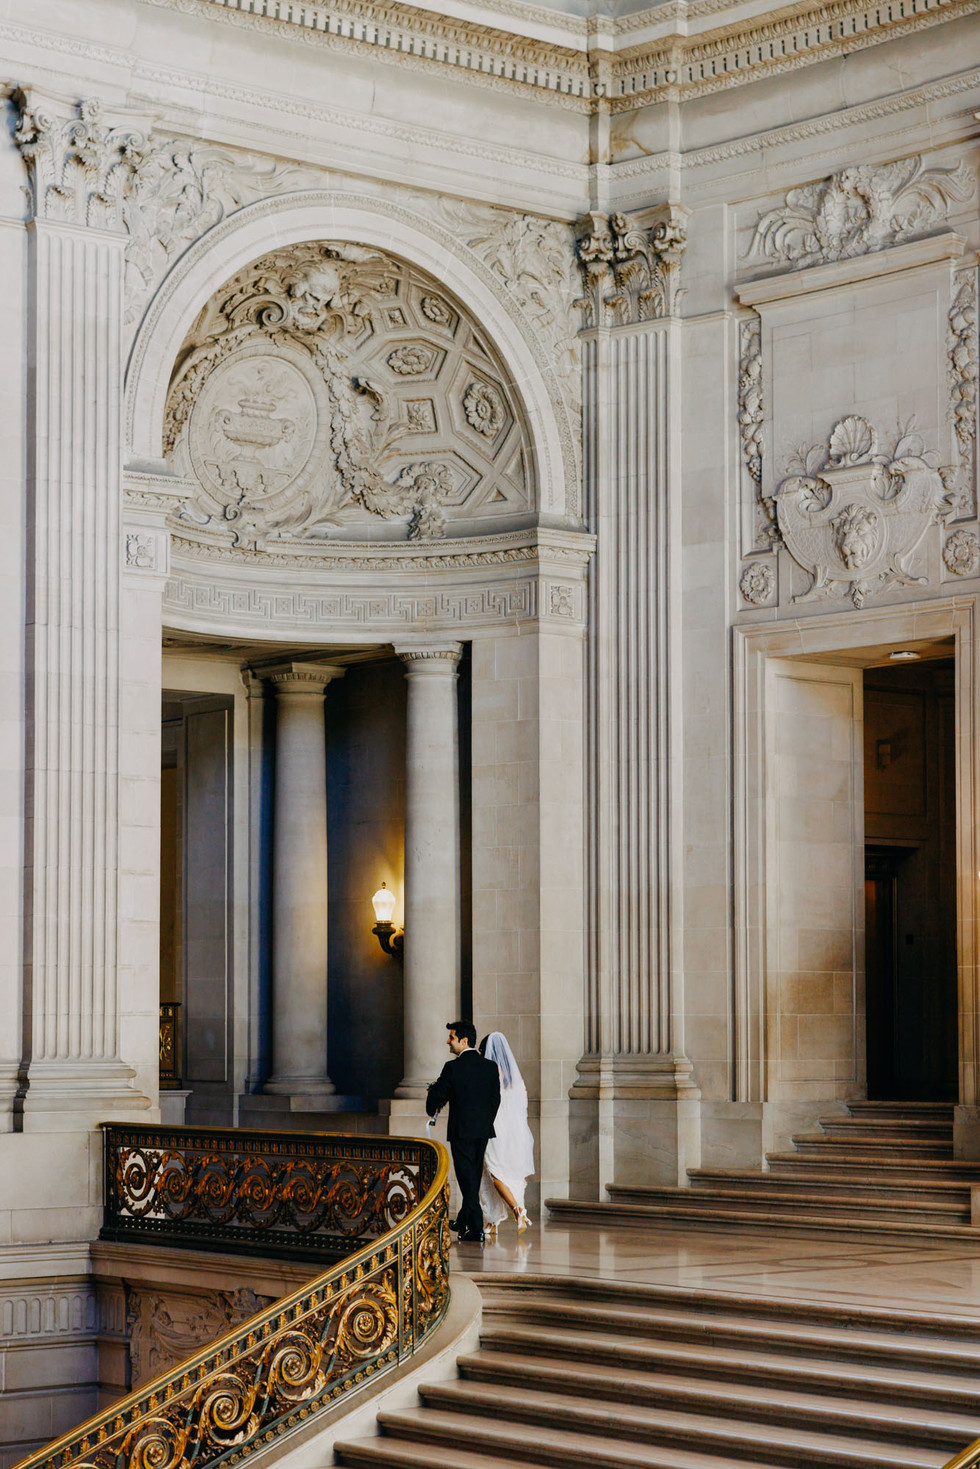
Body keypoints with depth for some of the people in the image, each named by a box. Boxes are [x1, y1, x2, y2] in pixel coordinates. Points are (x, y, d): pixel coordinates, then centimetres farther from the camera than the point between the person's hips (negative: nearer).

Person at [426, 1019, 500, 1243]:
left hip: (461, 1131, -6)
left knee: (467, 1178, -2)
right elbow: (495, 1098, 7)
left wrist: (431, 1111, 14)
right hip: (483, 1130, 6)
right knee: (474, 1177, 16)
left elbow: (437, 1093, -7)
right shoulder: (490, 1066, 4)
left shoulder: (453, 1067, -13)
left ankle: (476, 1229, -6)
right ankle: (464, 1223, 28)